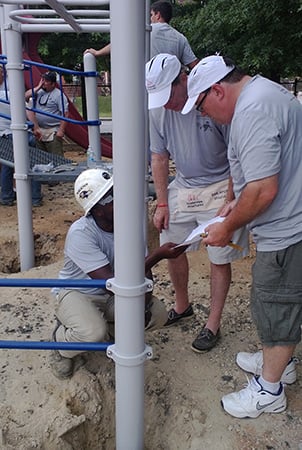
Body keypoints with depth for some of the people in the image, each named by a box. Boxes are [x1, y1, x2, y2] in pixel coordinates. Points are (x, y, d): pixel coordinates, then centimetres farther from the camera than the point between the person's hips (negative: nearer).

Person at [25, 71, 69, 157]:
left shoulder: (59, 95, -9)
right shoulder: (39, 92, 12)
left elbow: (65, 114, -14)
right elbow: (25, 96, 2)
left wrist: (61, 130, -20)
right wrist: (38, 87, -2)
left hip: (53, 132, -7)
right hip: (39, 131, 7)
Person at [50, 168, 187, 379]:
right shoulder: (80, 233, -31)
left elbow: (144, 271, -6)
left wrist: (143, 303, -23)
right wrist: (158, 255, -40)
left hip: (115, 293, 5)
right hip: (77, 292, -5)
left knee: (158, 314, -13)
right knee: (93, 333, -34)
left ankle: (114, 327, 15)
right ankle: (62, 344, 2)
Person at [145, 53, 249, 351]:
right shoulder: (158, 111, -6)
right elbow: (159, 158, 4)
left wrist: (228, 203, -17)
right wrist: (162, 204, 2)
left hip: (218, 188, -5)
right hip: (182, 187, 5)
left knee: (219, 259, 3)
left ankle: (213, 324, 20)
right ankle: (182, 306, 36)